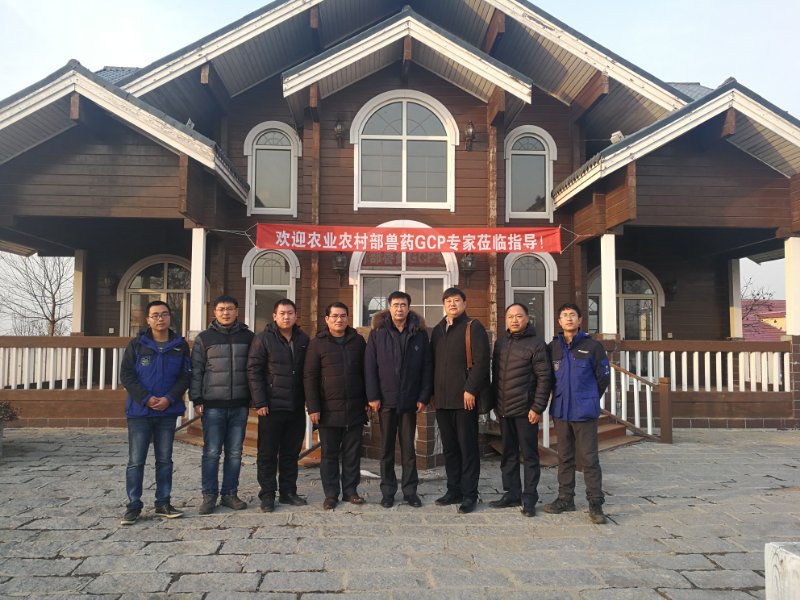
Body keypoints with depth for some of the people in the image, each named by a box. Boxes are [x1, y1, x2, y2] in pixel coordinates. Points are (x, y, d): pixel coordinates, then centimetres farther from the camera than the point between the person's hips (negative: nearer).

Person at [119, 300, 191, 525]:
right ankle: (133, 506, 10)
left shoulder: (180, 345, 3)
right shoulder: (137, 344, 0)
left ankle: (163, 503, 19)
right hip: (140, 412, -1)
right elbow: (126, 375, -3)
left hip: (168, 412, 2)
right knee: (136, 461, 0)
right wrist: (146, 398, -14)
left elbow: (186, 375, 1)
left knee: (165, 460, 10)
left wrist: (169, 398, -12)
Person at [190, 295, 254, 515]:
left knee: (235, 453, 8)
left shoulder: (248, 337, 7)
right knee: (211, 453, 1)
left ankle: (230, 493, 18)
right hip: (213, 405, -2)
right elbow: (196, 371, 3)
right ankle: (209, 496, 11)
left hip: (240, 405, 2)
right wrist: (197, 400, -3)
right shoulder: (204, 338, 3)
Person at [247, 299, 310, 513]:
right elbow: (253, 371, -7)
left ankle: (288, 492, 23)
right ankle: (267, 494, 15)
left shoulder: (303, 340, 9)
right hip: (271, 407, -4)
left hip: (296, 407, 4)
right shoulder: (263, 339, -4)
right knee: (268, 453, 4)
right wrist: (259, 402, -12)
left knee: (291, 452, 12)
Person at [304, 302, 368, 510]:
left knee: (352, 452, 9)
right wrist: (313, 407, -9)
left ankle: (350, 491, 20)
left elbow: (366, 372, 12)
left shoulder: (358, 341, 8)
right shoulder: (317, 343, 0)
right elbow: (310, 377, -3)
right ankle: (331, 494, 16)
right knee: (329, 454, 6)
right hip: (328, 409, -2)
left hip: (355, 408, 2)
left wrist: (368, 400, 7)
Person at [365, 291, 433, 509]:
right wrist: (372, 396, -8)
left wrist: (424, 397, -3)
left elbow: (427, 367, 2)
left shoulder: (420, 333, 3)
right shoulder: (377, 333, 1)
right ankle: (388, 491, 17)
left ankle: (410, 491, 16)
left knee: (408, 448, 7)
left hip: (409, 400, 0)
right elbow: (369, 366, -1)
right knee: (387, 448, 8)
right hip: (386, 400, 0)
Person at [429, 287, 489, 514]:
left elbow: (481, 360, -12)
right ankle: (454, 490, 23)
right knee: (449, 447, 13)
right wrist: (433, 392, 12)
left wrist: (471, 389, -17)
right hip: (442, 399, 7)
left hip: (465, 399, -6)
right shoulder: (438, 329, 16)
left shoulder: (473, 327, -4)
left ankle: (469, 494, 9)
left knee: (467, 447, 0)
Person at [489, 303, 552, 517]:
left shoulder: (536, 344, -6)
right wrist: (495, 403, 11)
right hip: (504, 410, 6)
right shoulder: (501, 343, 11)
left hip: (525, 410, -6)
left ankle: (529, 498, 12)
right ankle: (512, 494, 23)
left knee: (529, 455, 3)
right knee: (509, 454, 13)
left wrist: (537, 407, -15)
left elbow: (543, 378, -10)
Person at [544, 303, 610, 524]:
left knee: (589, 458, -1)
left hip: (585, 413, -4)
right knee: (564, 457, 13)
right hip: (561, 412, 4)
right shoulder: (553, 347, 5)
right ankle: (565, 498, 24)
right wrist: (561, 397, 13)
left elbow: (603, 377, 2)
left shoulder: (592, 346, -4)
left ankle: (595, 503, 8)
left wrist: (588, 400, 9)